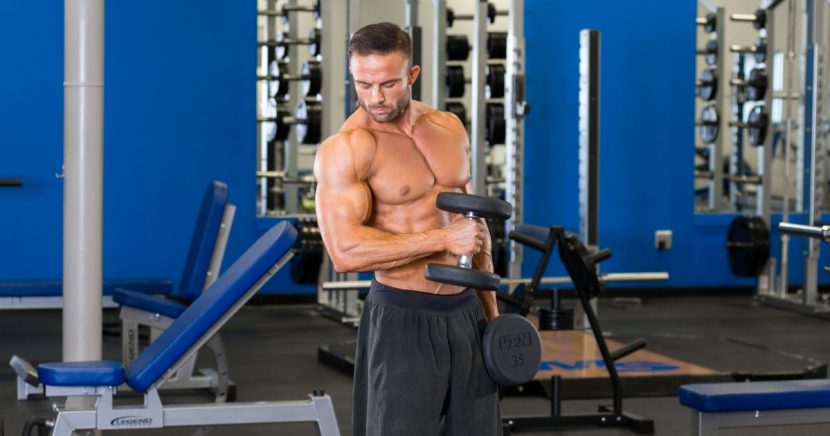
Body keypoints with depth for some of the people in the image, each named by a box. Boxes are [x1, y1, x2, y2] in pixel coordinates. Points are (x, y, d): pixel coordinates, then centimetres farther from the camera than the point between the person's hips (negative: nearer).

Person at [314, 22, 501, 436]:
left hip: (465, 311, 6)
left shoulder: (449, 127, 6)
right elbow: (344, 252, -24)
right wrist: (443, 239, -22)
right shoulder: (344, 149, -13)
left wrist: (491, 309, 15)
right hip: (403, 319, -6)